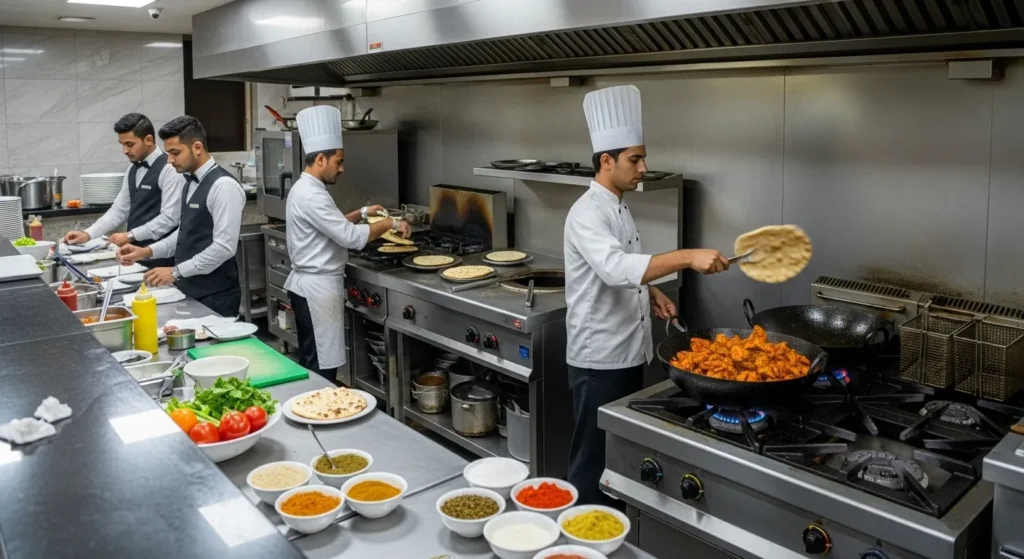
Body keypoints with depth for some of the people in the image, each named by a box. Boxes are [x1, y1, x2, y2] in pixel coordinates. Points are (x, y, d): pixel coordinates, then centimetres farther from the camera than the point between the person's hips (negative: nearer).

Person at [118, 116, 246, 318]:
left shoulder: (223, 186, -18)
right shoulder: (192, 182, 10)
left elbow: (224, 247, -24)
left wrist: (176, 272, -21)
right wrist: (147, 251, 6)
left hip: (215, 297, -9)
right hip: (191, 291, 9)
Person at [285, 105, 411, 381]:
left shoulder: (304, 189, 11)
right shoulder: (311, 195, -22)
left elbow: (333, 225, 24)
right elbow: (350, 237, -24)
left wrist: (362, 213, 14)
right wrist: (391, 223, -13)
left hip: (310, 285, 11)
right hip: (318, 288, -11)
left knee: (311, 364, 17)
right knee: (321, 369, -2)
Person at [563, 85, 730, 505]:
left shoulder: (617, 208, 11)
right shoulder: (588, 213, -20)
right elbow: (616, 268, -37)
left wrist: (651, 292, 4)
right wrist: (687, 258, -43)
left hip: (628, 351, 10)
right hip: (598, 357, -10)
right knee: (594, 459, 3)